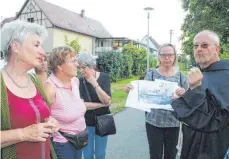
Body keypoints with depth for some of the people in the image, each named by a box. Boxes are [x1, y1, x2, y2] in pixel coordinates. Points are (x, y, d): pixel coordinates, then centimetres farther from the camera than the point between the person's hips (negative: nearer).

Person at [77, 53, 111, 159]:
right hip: (86, 123, 0)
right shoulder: (79, 81, -10)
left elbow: (106, 100, -19)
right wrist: (102, 104, -16)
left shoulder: (104, 77, -9)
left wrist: (94, 83, -27)